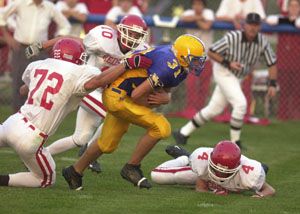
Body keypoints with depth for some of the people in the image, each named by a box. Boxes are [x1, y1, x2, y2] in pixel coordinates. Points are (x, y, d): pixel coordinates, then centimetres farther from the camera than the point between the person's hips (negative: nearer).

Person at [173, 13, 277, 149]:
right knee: (240, 103, -21)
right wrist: (228, 63, -24)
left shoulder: (262, 42, -13)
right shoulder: (232, 38, -25)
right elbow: (211, 52, -15)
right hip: (223, 72, -6)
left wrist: (273, 85, -14)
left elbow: (272, 63, -4)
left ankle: (183, 133, 20)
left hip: (237, 78, 6)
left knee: (214, 110, 10)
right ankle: (235, 142, -8)